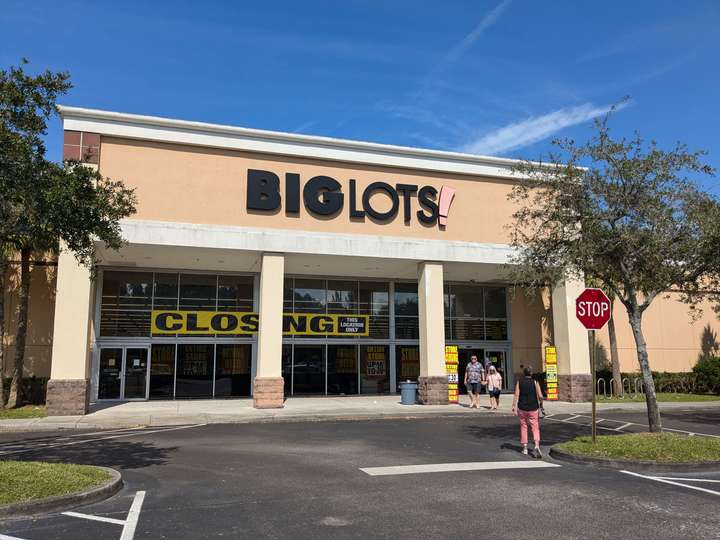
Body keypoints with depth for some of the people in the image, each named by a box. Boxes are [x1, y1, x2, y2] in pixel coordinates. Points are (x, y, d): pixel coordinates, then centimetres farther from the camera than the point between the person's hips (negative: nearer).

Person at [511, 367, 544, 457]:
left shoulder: (519, 382, 1)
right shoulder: (535, 382, -3)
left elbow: (516, 395, -8)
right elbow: (540, 396, -8)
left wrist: (514, 406, -8)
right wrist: (541, 403, 10)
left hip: (522, 408, 1)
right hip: (533, 408, -1)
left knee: (523, 427, 13)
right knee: (535, 427, 2)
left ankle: (525, 448, 16)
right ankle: (536, 446, -17)